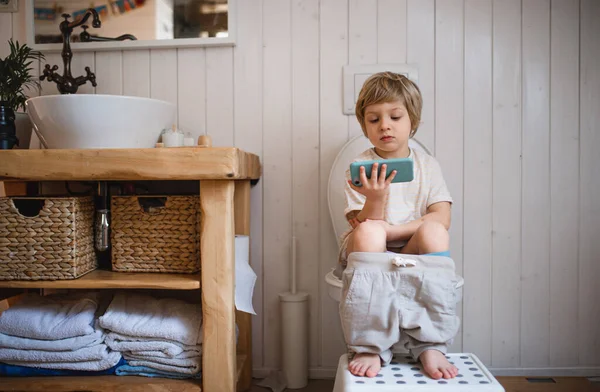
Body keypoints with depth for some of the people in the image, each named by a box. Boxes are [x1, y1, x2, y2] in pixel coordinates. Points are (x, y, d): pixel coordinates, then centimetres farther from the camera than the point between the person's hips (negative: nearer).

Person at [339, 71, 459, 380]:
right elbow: (362, 224, -9)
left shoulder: (427, 165, 5)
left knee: (434, 232, -30)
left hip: (413, 251, 2)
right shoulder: (361, 167, -1)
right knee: (369, 232, -34)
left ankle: (430, 345, -27)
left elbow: (441, 217, -7)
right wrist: (376, 197, -31)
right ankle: (369, 347, -30)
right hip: (370, 251, -1)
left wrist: (389, 230, -18)